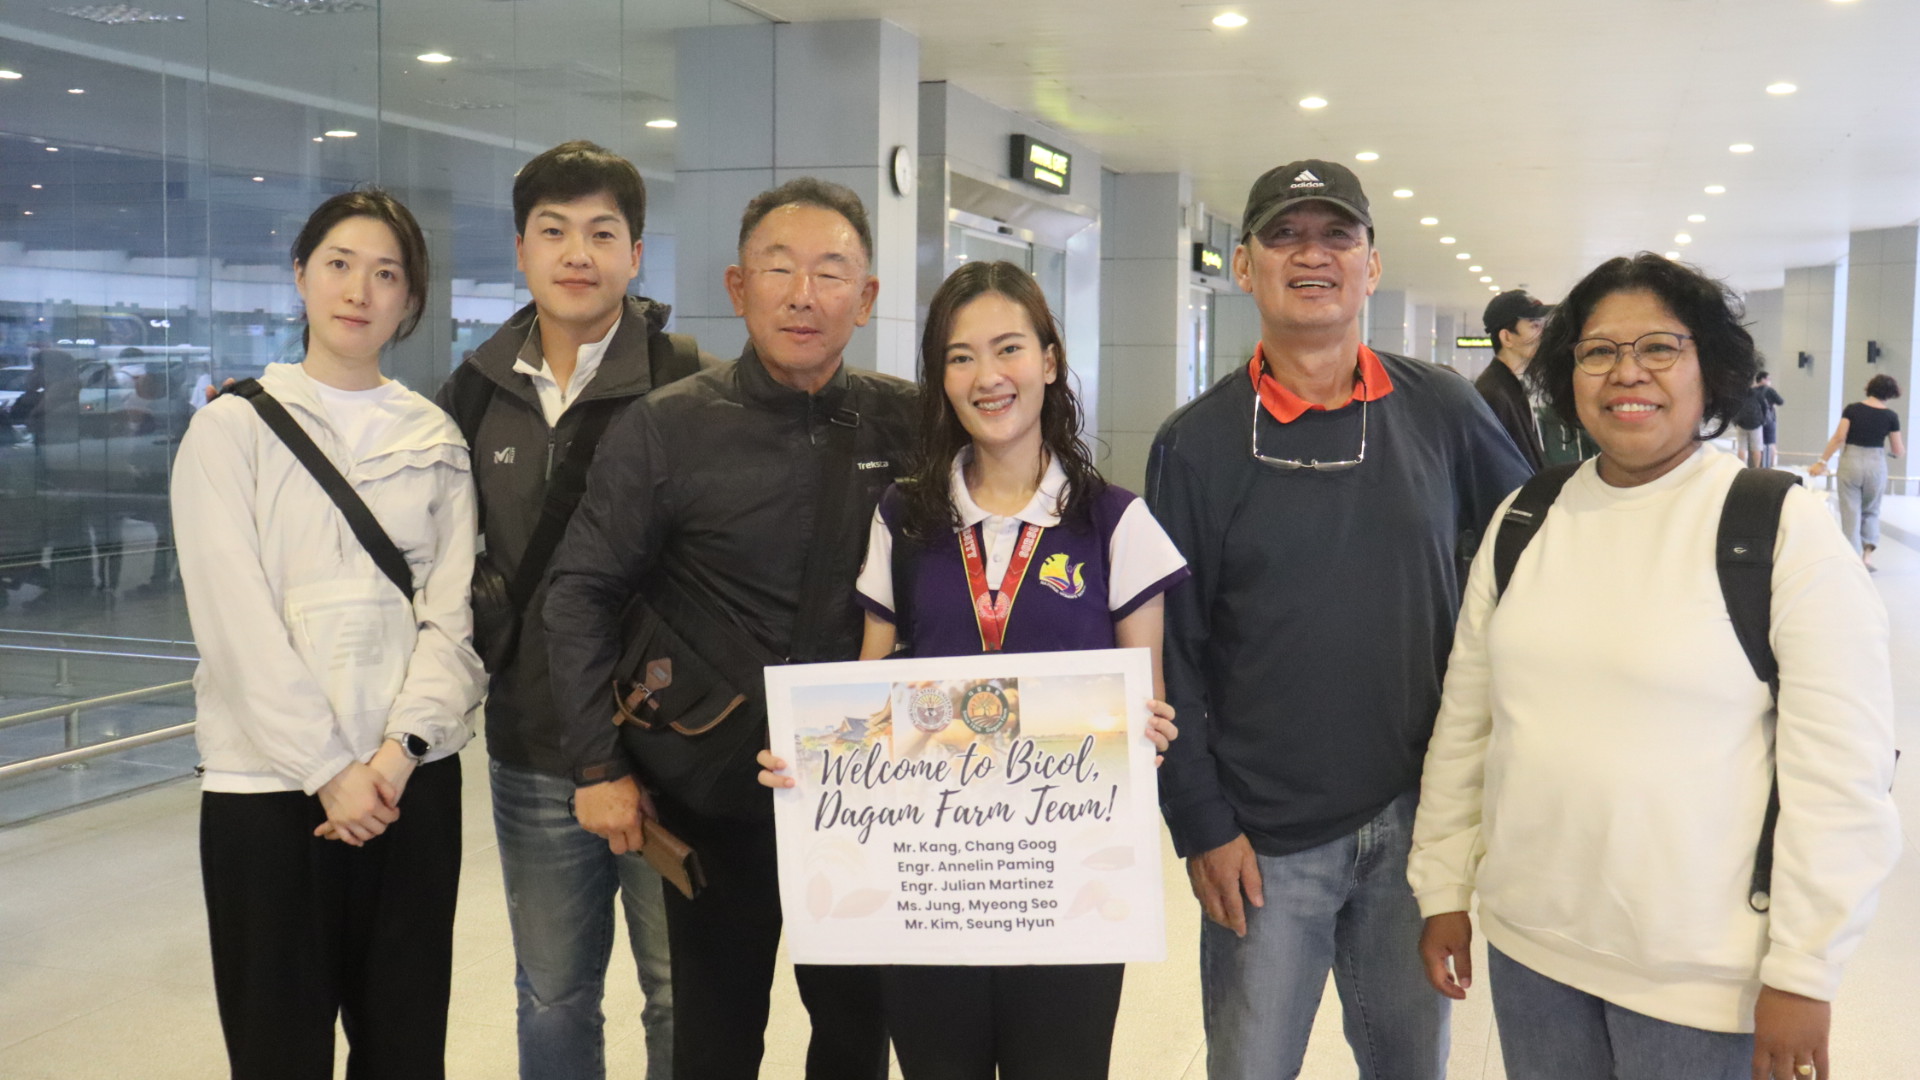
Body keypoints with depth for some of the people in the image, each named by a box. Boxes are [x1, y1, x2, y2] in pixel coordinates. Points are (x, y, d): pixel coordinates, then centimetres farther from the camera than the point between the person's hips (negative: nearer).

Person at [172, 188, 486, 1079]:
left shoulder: (438, 439, 8)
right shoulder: (232, 428, 0)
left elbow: (452, 612, 1)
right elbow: (235, 621, -8)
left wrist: (400, 747, -13)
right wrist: (326, 768, -14)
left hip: (413, 780, 3)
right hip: (268, 784, -2)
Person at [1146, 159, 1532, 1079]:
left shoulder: (1441, 411, 0)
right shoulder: (1197, 442, -4)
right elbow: (1171, 652, -4)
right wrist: (1202, 826, -7)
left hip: (1419, 817, 2)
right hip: (1265, 839, -1)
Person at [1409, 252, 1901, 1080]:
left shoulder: (1785, 528, -10)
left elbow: (1839, 771, -11)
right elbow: (1463, 721, 8)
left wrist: (1804, 974, -12)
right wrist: (1443, 889, 8)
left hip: (1705, 975, -4)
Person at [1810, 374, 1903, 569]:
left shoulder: (1852, 409, -3)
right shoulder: (1890, 416, -2)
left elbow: (1839, 437, -10)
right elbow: (1898, 451, 2)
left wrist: (1822, 461, -6)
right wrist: (1902, 449, 25)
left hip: (1850, 462, 0)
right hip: (1876, 465, 0)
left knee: (1851, 513, 6)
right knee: (1871, 511, 20)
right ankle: (1868, 552, 6)